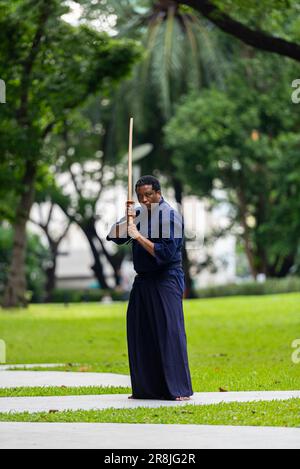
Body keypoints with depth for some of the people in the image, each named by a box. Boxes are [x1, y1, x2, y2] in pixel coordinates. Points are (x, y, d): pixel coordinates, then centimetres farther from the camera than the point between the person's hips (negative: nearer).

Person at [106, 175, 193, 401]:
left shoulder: (170, 216, -10)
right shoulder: (140, 214, 9)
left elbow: (166, 253, -17)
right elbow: (115, 236, 6)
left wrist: (139, 237, -18)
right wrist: (127, 217, -9)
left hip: (166, 281, -7)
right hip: (143, 282, 7)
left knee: (170, 331, -11)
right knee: (139, 333, 6)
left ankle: (179, 390, -10)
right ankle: (146, 388, 14)